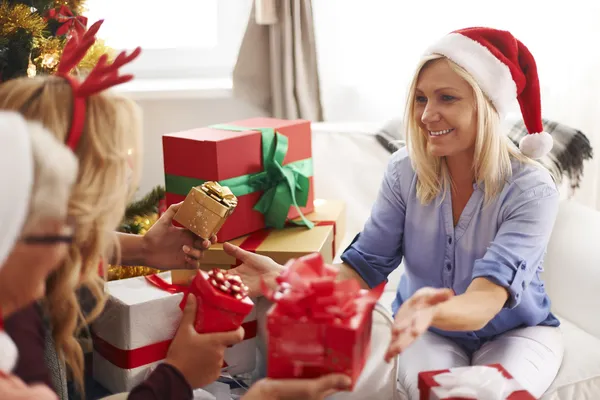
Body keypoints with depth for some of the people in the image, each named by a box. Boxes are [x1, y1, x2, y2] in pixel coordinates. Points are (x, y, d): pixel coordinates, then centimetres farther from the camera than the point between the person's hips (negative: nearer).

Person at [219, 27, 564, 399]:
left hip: (517, 329, -1)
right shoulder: (405, 170, -14)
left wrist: (433, 309, -59)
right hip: (431, 330, 1)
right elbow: (366, 265, -12)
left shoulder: (532, 190, -23)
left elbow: (482, 304, -34)